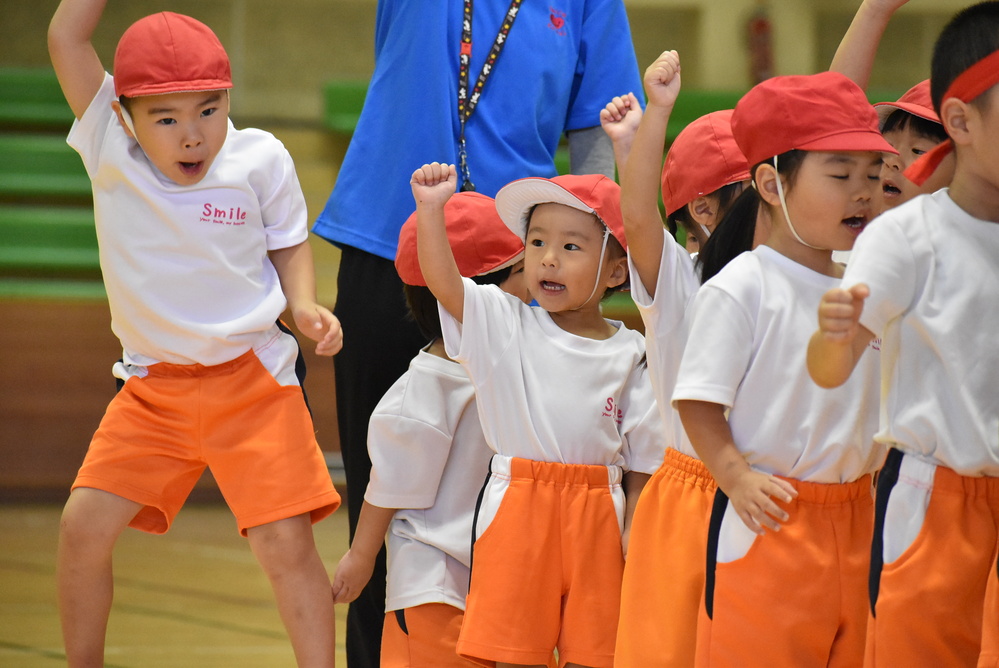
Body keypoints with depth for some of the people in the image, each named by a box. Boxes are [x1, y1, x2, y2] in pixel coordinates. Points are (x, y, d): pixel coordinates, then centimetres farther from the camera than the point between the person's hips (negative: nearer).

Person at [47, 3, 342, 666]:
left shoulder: (260, 160, -9)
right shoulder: (110, 151, -7)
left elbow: (290, 245, 5)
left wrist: (304, 305, -13)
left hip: (251, 381, -2)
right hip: (152, 388, 2)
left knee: (286, 542, -10)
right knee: (83, 525, -3)